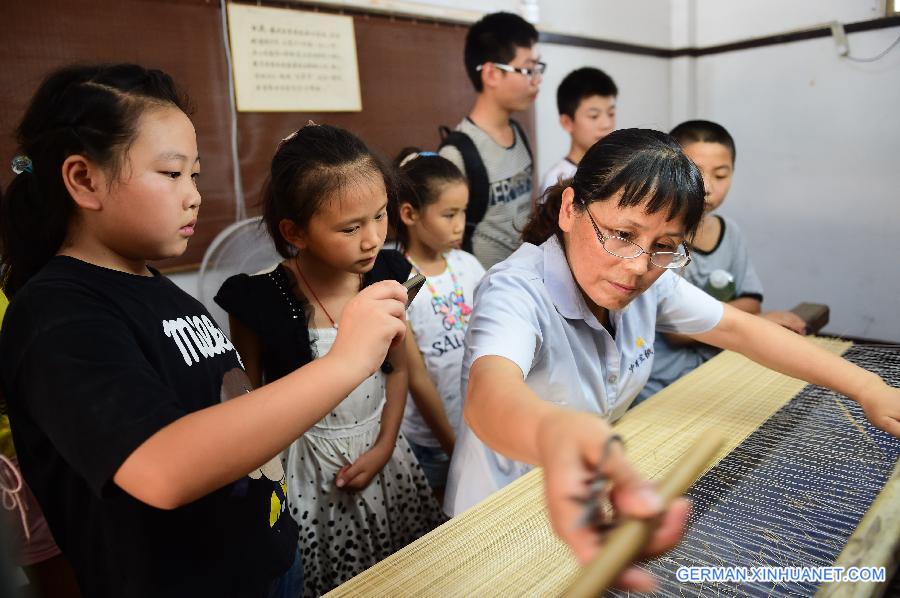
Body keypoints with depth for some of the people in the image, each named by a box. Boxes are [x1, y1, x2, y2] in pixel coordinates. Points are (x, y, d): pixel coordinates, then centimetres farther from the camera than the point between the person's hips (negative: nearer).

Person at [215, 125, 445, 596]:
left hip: (380, 451, 4)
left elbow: (397, 369, 3)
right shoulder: (260, 301, -20)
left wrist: (383, 447, -3)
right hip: (309, 468, -3)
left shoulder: (386, 277, -10)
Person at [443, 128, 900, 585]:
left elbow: (738, 328, 3)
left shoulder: (650, 280, -7)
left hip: (593, 506, 6)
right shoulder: (515, 292, -28)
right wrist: (553, 433, -70)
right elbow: (488, 393, -48)